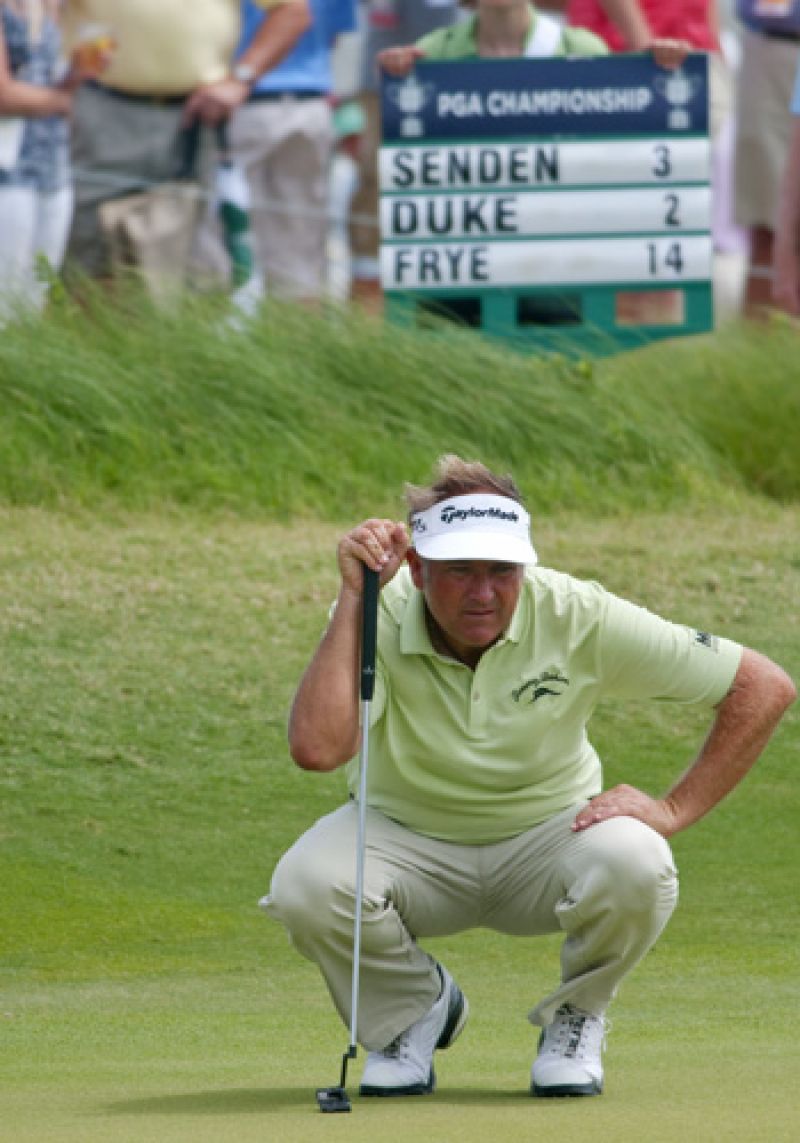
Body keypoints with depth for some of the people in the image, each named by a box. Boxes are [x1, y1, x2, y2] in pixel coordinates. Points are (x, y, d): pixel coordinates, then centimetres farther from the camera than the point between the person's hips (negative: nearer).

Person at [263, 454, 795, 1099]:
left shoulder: (578, 617, -21)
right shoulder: (380, 619, -22)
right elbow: (316, 748, -41)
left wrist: (673, 809, -19)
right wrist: (355, 594, -38)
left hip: (549, 835, 0)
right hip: (409, 839, 0)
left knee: (634, 866, -34)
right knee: (305, 885, -32)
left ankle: (575, 1019, 1)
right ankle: (415, 1008, 3)